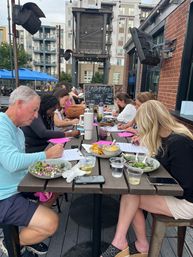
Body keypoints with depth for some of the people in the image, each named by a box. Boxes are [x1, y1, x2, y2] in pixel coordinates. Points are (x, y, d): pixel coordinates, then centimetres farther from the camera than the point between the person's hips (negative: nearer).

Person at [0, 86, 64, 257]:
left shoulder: (17, 129, 9)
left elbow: (20, 161, 10)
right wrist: (46, 155, -23)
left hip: (19, 187, 10)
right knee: (51, 223, -18)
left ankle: (28, 236, 25)